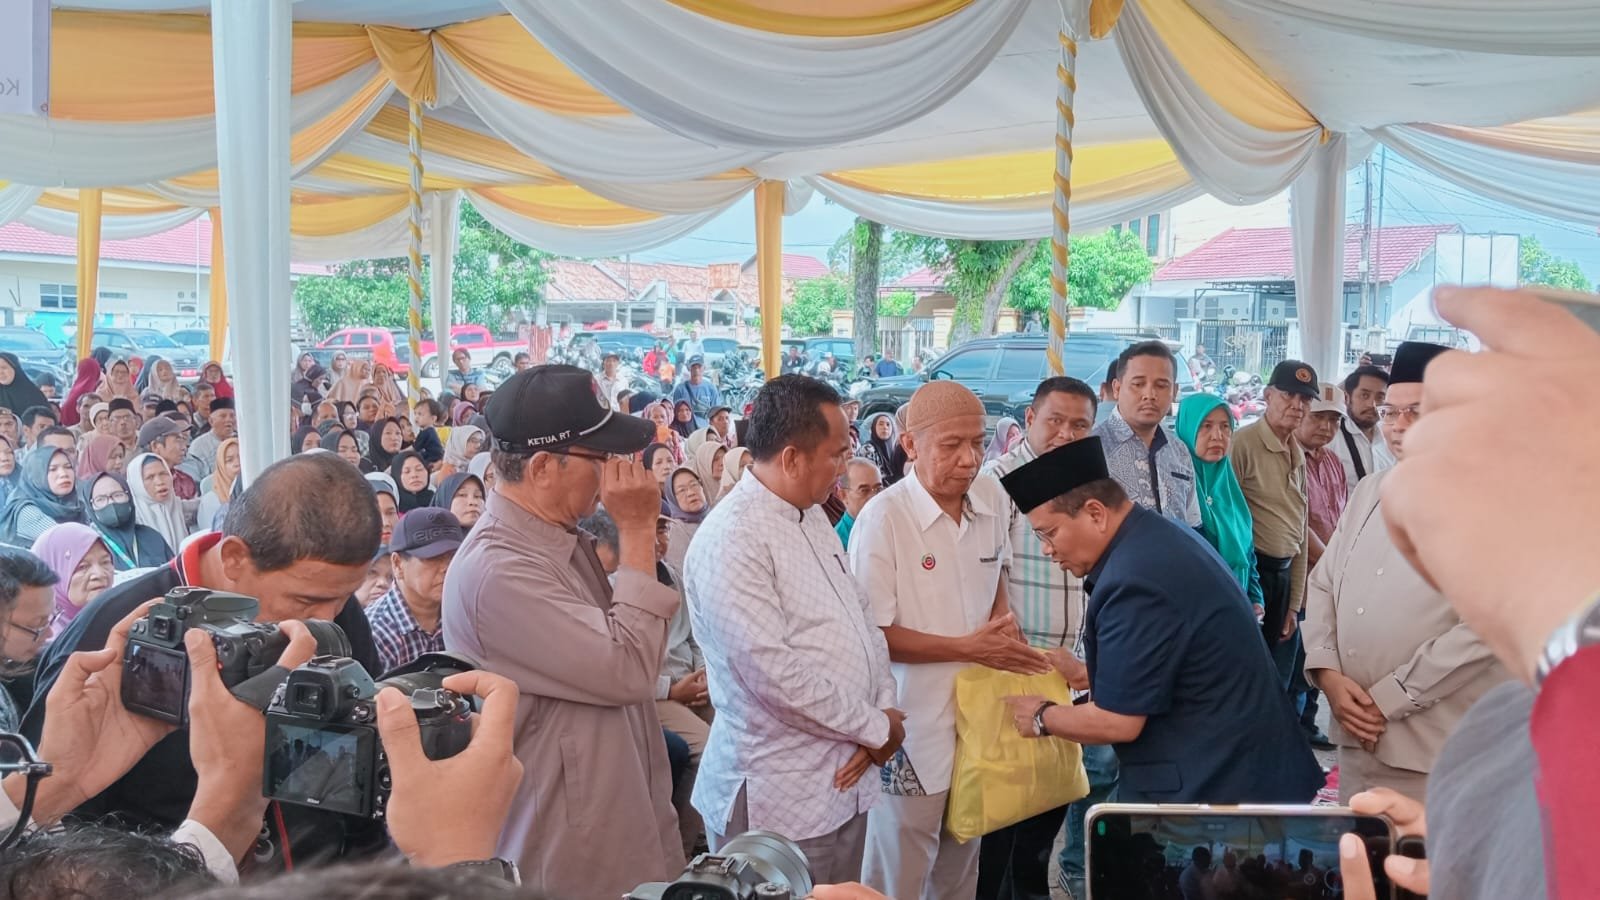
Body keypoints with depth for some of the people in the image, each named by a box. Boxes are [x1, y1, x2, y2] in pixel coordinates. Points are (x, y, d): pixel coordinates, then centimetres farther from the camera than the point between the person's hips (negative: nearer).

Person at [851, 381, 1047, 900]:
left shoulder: (993, 498, -2)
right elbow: (872, 634, -19)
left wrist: (1002, 615, -1)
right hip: (913, 726, -6)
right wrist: (969, 648, -19)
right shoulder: (882, 519, -22)